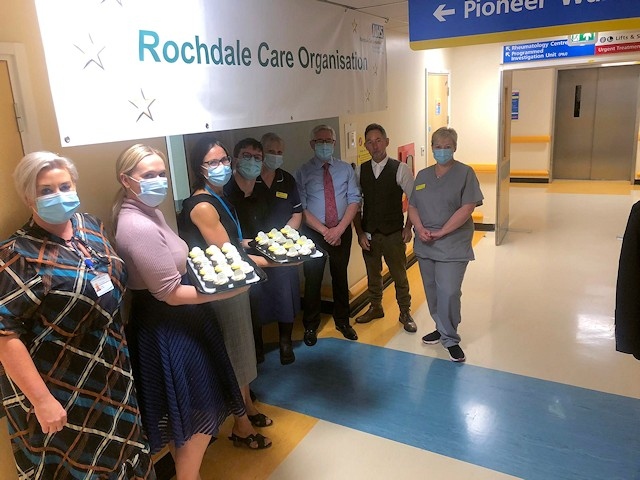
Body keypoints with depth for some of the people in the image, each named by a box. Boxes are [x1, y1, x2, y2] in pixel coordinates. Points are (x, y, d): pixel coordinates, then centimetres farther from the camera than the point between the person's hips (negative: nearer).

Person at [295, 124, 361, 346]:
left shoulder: (346, 169, 1)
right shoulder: (303, 172, -6)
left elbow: (354, 201, -4)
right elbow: (301, 209, -10)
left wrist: (339, 229, -16)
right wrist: (325, 231, -17)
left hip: (342, 232, 2)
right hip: (314, 234, -2)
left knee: (340, 278, 15)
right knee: (313, 281, 8)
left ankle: (342, 322, 33)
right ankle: (310, 326, 26)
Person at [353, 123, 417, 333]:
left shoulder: (400, 169, -11)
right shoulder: (360, 171, -1)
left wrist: (408, 227, -7)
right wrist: (360, 233, -3)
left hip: (394, 235, -3)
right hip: (368, 235, 3)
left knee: (399, 275, 10)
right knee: (372, 274, 18)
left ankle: (405, 313, 29)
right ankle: (375, 308, 39)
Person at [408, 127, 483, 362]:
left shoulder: (465, 173, -4)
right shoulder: (423, 175, 12)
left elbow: (467, 208, -13)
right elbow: (412, 206, 10)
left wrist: (440, 232, -15)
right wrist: (420, 229, -9)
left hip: (452, 245, -5)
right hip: (425, 245, 5)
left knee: (449, 292, -8)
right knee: (432, 291, 13)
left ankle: (450, 338, 10)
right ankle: (442, 329, 32)